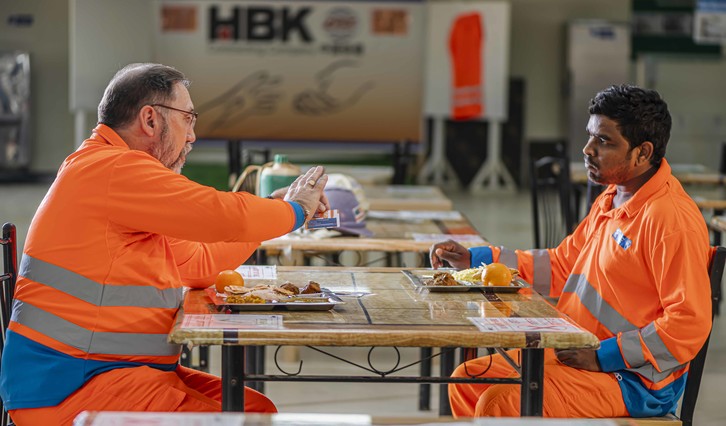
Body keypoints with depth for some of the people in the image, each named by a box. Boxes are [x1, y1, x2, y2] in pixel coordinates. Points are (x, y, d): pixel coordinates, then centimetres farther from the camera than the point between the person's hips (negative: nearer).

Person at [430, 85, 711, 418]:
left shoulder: (672, 220, -20)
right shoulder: (611, 200, 12)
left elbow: (689, 324, -23)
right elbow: (562, 265, 21)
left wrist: (602, 355, -22)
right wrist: (473, 260, 15)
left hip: (633, 380, -10)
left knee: (500, 404, -23)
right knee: (467, 381, 6)